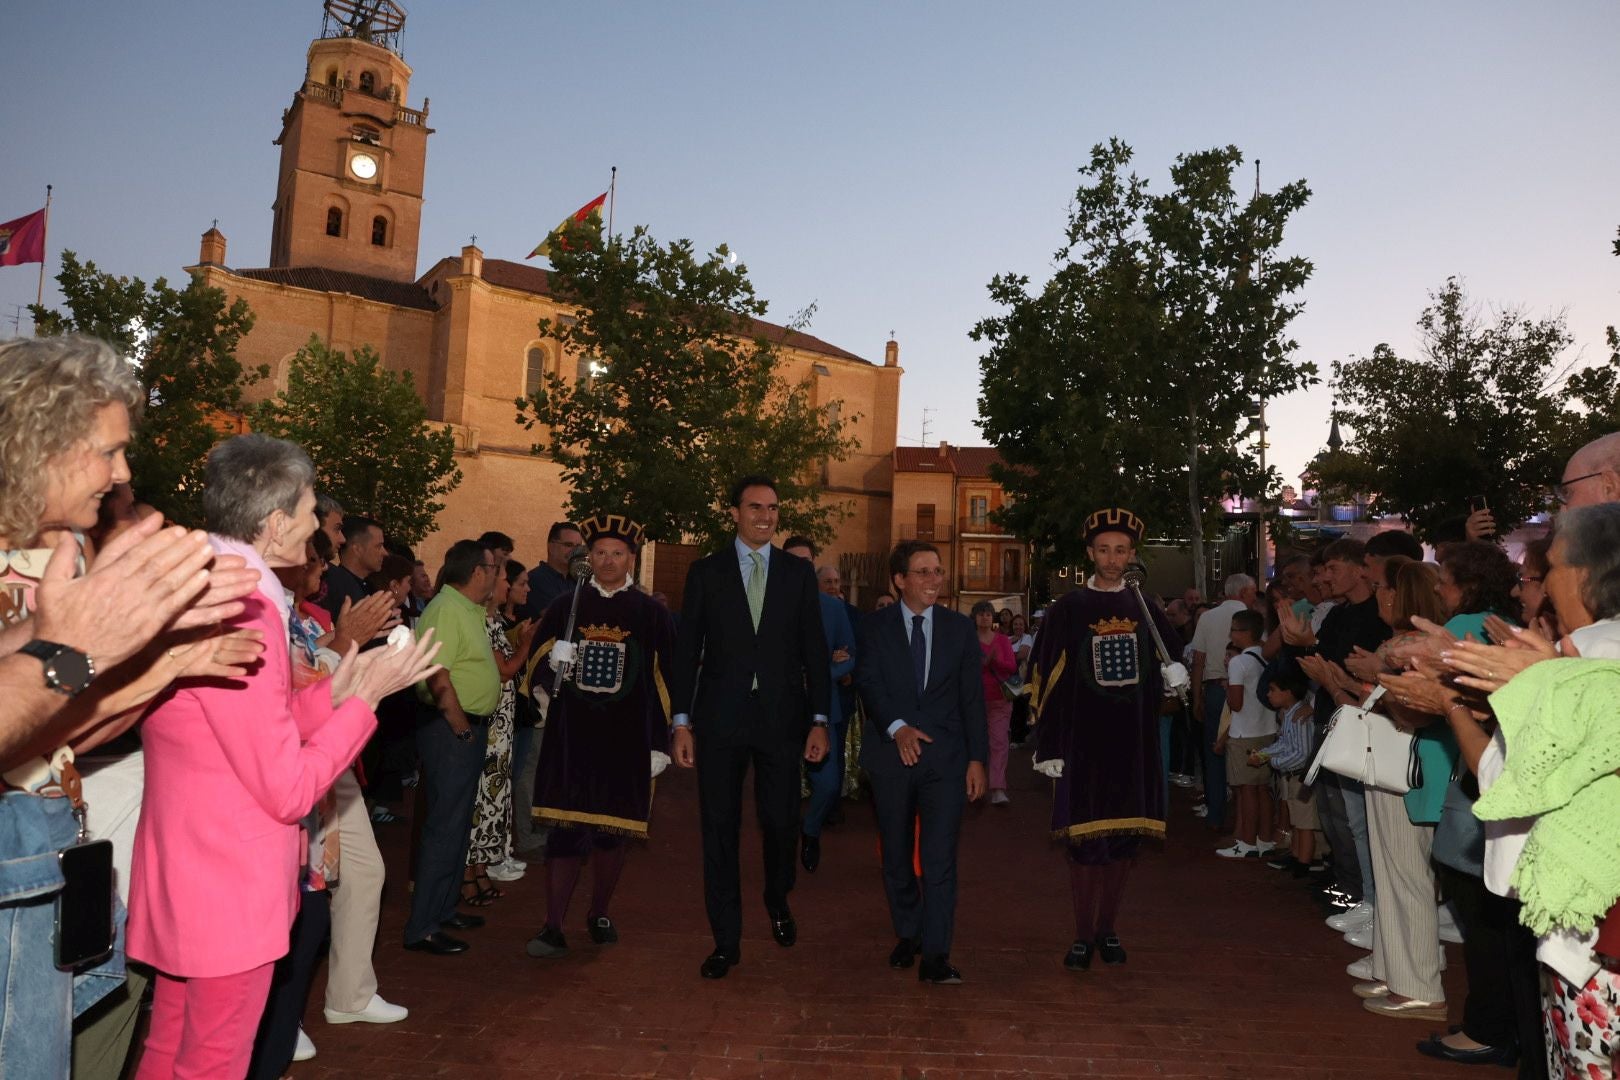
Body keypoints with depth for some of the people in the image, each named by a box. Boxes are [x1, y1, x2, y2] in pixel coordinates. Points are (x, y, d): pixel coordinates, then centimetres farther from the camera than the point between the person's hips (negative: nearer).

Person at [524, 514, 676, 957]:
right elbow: (538, 666, 10)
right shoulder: (564, 607, 6)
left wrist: (660, 744, 0)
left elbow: (664, 683, 3)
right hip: (569, 740, 0)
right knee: (564, 830, -2)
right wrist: (553, 660, -13)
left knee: (614, 832, 11)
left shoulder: (653, 614, 3)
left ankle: (599, 914, 31)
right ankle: (553, 926, 9)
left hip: (627, 742, 0)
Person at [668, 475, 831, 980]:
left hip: (782, 716, 1)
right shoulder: (706, 571, 4)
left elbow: (814, 650, 5)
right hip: (720, 718, 0)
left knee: (781, 821, 6)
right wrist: (682, 721, -2)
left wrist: (819, 720, 0)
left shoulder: (799, 572, 6)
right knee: (719, 829, 5)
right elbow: (686, 649, 3)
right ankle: (726, 940, 19)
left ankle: (778, 901, 38)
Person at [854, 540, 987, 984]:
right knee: (896, 856, 13)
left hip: (945, 756, 0)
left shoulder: (960, 629, 6)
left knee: (940, 857, -7)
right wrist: (897, 727, -23)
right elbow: (868, 681, -8)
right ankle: (908, 935, 31)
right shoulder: (875, 626, 2)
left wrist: (978, 758, -1)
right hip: (890, 753, 1)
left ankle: (935, 956, -1)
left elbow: (972, 698, 5)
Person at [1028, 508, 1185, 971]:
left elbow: (1172, 660, 19)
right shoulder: (1067, 610, -1)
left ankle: (1109, 929, 24)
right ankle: (1083, 936, 14)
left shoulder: (1147, 610, 8)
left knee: (1124, 839, 9)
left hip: (1134, 745, 3)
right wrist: (1048, 748, -6)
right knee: (1083, 841, 0)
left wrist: (1175, 675, -7)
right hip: (1082, 744, -3)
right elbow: (1046, 680, -2)